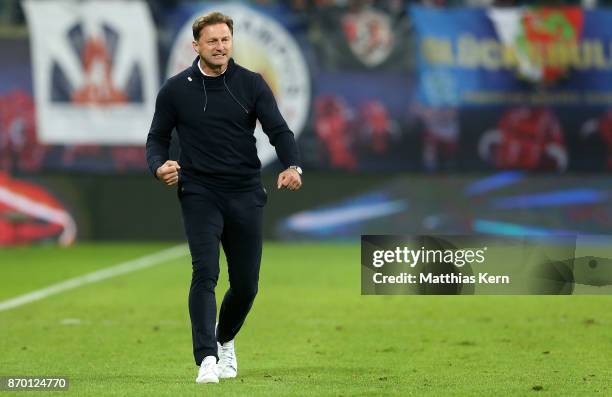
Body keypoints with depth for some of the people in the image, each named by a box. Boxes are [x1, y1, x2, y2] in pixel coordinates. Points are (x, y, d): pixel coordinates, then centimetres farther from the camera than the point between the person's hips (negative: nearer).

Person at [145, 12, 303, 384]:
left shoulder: (252, 84, 2)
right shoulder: (175, 90, 1)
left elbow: (279, 130, -5)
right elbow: (157, 137, 9)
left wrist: (293, 166, -24)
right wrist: (160, 166, -14)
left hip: (246, 195, 2)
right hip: (200, 195, -2)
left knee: (246, 284, 7)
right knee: (205, 272, -19)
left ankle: (225, 340, 36)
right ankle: (207, 358, -24)